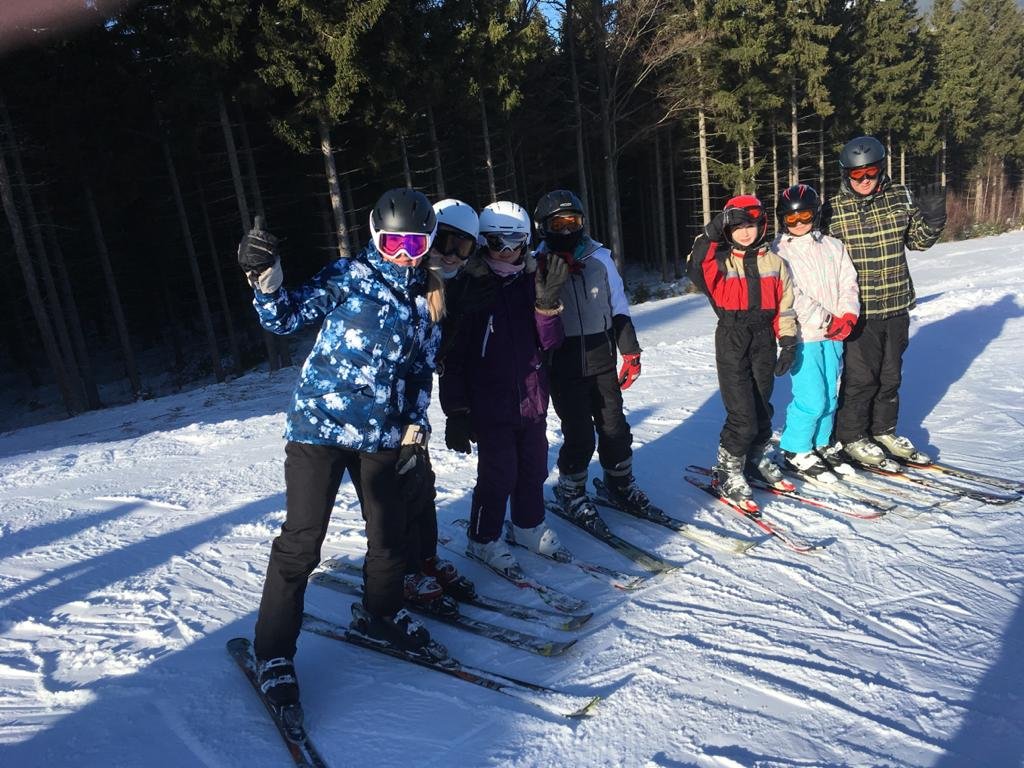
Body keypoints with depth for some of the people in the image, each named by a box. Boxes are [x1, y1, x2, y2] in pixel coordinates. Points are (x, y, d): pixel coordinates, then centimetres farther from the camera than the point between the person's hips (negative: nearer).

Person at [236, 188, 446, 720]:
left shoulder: (426, 299, 8)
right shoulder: (347, 277, -5)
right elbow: (288, 317, -9)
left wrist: (415, 427, 4)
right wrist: (266, 280, -28)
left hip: (383, 436, 5)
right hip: (319, 426, -5)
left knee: (392, 532, 14)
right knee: (301, 541, -3)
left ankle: (379, 614, 40)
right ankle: (274, 651, 16)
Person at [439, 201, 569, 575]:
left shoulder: (532, 280, 4)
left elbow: (549, 342, 0)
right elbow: (452, 354, -9)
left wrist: (547, 301, -16)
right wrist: (456, 410, -10)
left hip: (532, 397, 5)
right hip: (490, 403, -5)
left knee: (534, 467, 15)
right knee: (498, 474, 1)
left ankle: (529, 525, 38)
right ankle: (484, 540, 23)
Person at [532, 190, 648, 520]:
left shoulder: (600, 258, 4)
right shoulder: (538, 266, -4)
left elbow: (618, 309, 8)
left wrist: (630, 352, 7)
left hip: (602, 360, 3)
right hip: (565, 367, -3)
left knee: (615, 426, 9)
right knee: (579, 434, -1)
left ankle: (620, 482, 31)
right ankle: (570, 489, 22)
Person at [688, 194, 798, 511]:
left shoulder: (774, 262, 8)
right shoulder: (721, 262, -2)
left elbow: (785, 306, 10)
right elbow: (697, 271, -25)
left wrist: (788, 342, 6)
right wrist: (710, 235, -27)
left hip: (764, 342, 4)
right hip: (732, 343, -4)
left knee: (762, 406, 15)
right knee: (742, 413, -8)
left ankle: (757, 459, 35)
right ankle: (728, 471, 7)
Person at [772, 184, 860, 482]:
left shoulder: (833, 246, 14)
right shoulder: (778, 252, -2)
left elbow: (848, 283, 10)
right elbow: (791, 296, -11)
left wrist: (847, 315, -7)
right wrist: (827, 320, -13)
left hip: (834, 334, 5)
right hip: (803, 336, -5)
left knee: (830, 397, 10)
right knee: (812, 399, -8)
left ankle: (820, 445, 26)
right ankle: (795, 451, 8)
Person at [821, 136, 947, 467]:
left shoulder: (900, 197, 3)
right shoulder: (833, 210, -6)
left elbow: (918, 240, 11)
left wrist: (933, 217, -6)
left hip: (896, 305, 4)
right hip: (858, 309, -4)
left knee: (891, 374, 15)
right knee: (860, 376, 0)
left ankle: (883, 430, 33)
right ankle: (850, 437, 18)